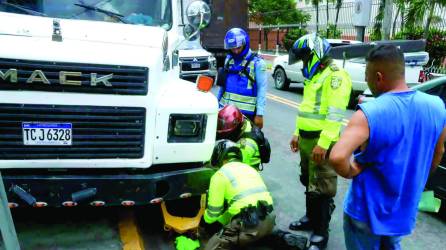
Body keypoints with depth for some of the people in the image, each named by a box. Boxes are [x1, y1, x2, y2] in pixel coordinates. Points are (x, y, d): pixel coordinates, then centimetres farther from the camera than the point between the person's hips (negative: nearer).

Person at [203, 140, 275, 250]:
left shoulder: (220, 174, 0)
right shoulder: (250, 169, 22)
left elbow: (213, 214, 4)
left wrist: (207, 218, 28)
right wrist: (222, 219, 39)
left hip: (249, 225, -8)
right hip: (269, 220, 8)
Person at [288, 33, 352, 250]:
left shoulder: (335, 76, -14)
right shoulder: (314, 76, 17)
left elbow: (335, 115, -22)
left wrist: (323, 143, -25)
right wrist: (297, 133, 20)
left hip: (321, 143, -9)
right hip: (306, 140, 9)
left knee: (321, 188, 0)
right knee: (309, 183, 21)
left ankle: (321, 232, 13)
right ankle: (311, 218, 38)